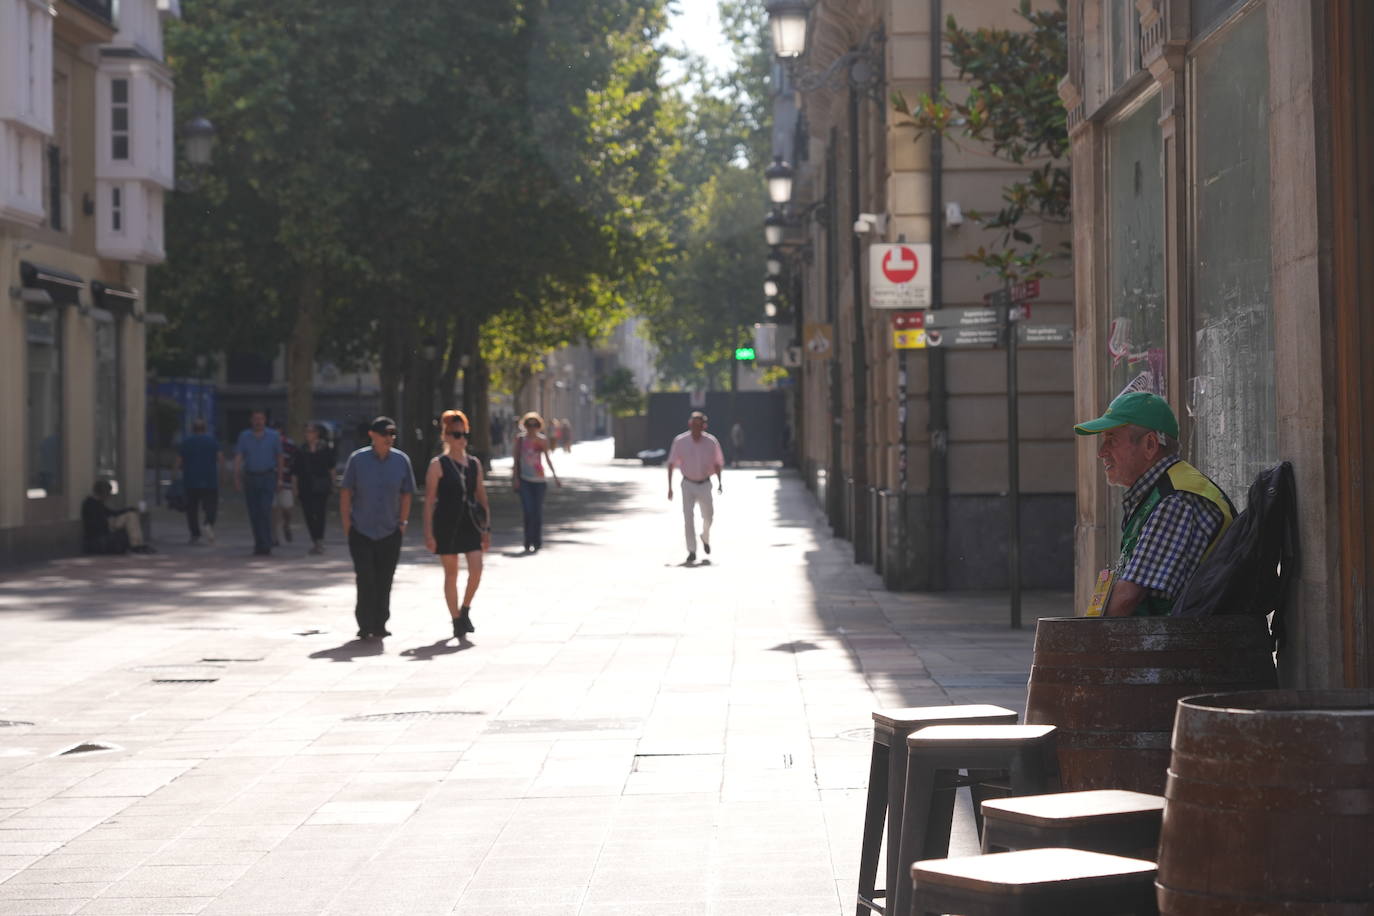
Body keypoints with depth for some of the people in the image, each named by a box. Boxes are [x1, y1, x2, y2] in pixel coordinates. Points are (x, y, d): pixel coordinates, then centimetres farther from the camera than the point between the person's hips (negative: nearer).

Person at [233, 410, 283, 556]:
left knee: (265, 510, -16)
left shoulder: (273, 436, 4)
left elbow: (279, 458, 10)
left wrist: (279, 478, 8)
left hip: (268, 477, -2)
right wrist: (237, 478, -9)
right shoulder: (244, 436, 6)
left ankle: (265, 545, -16)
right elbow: (238, 458, 1)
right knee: (253, 513, 5)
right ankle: (259, 544, 15)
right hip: (250, 477, 2)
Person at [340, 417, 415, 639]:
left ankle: (380, 625, 15)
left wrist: (402, 523, 6)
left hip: (390, 531, 2)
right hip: (361, 531, -2)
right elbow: (345, 492, 2)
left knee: (384, 581, 5)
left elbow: (406, 494, 9)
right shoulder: (357, 459, -3)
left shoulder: (401, 460, 2)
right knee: (365, 579, -8)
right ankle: (365, 626, 0)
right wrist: (346, 523, -1)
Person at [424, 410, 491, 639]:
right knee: (451, 574, 4)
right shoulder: (438, 465, -4)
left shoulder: (474, 464, 9)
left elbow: (482, 498, 13)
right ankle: (456, 620, 14)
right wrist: (428, 533, -10)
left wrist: (486, 529, 9)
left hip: (470, 523, 3)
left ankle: (465, 610, 12)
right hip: (446, 524, -3)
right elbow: (429, 501, -5)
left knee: (476, 570, -10)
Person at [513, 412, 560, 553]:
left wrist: (555, 476, -4)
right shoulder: (520, 439, 2)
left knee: (538, 511, 5)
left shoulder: (542, 440, 2)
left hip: (538, 479, 1)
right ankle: (528, 543, -8)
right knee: (528, 511, -10)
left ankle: (537, 541, 19)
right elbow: (517, 459, 4)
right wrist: (515, 477, -2)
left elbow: (548, 459, 3)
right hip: (524, 479, -1)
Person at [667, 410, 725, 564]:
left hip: (705, 484, 1)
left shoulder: (712, 442, -9)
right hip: (688, 484, -1)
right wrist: (669, 487, -6)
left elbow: (717, 463, 3)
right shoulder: (680, 441, -11)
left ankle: (705, 537, 43)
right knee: (688, 517, -13)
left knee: (708, 516, 10)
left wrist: (719, 482, -11)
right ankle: (692, 551, -9)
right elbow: (671, 464, -4)